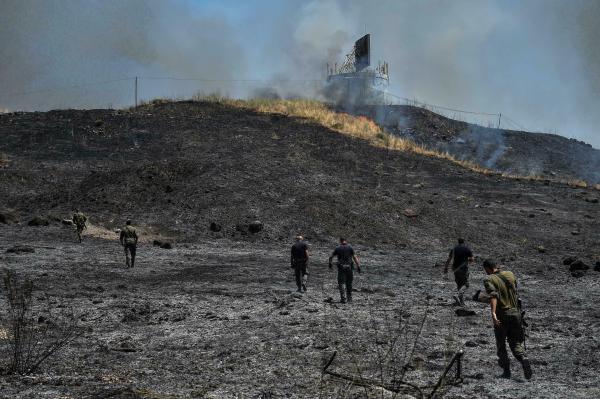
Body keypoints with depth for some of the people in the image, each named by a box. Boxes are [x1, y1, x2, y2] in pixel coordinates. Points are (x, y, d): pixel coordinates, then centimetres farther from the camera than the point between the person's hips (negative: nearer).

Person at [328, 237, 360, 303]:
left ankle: (343, 298, -11)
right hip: (349, 268, 1)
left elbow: (331, 257, 8)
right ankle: (349, 297, 19)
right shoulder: (350, 248, 2)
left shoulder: (337, 248, 2)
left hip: (341, 268, -1)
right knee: (349, 283, 14)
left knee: (341, 283, 0)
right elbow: (355, 257, -6)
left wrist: (330, 263, 26)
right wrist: (358, 266, -6)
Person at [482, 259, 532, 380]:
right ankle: (523, 359, -15)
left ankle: (506, 371, 13)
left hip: (501, 315, -4)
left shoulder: (489, 280, -9)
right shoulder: (510, 274, 7)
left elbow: (493, 295, -27)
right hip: (515, 313, 4)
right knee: (515, 343, 12)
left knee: (501, 344, 14)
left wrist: (493, 313, -37)